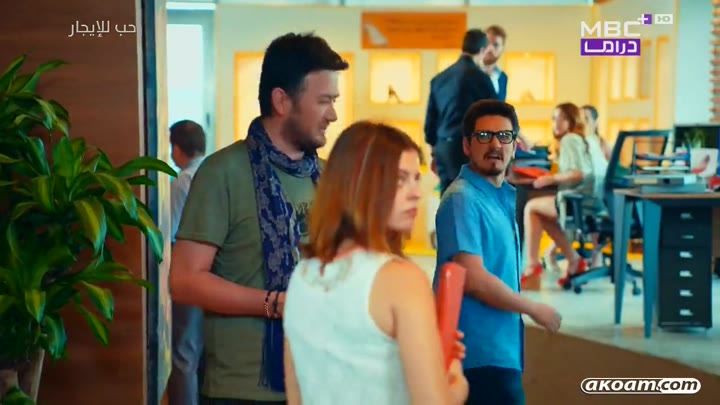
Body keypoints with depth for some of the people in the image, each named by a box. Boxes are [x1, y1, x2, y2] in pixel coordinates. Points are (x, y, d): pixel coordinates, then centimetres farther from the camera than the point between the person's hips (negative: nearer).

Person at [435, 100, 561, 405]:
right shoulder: (463, 199, -15)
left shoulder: (504, 196, 14)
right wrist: (535, 310, -11)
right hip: (482, 352, -9)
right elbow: (473, 279, -22)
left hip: (500, 348, 10)